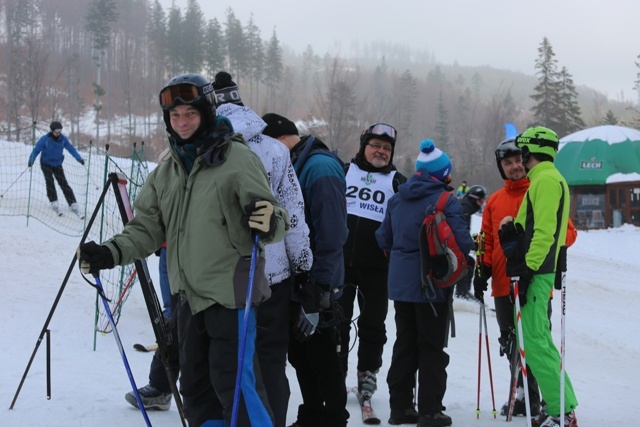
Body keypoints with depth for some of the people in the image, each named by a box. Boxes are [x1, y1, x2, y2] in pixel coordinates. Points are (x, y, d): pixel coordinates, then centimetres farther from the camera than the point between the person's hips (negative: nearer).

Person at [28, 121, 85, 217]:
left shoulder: (63, 139, -7)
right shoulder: (45, 139, -15)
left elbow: (71, 149, -5)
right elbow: (36, 150, -15)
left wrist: (79, 158, -19)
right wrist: (31, 160, -29)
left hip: (57, 165, 2)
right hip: (46, 164, -2)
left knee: (64, 184, -5)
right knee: (49, 181, -21)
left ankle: (73, 206, -5)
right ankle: (54, 204, -19)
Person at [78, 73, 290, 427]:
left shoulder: (236, 158, -7)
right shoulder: (166, 171, 12)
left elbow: (277, 220, -9)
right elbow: (147, 228, 11)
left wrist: (269, 222, -32)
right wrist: (111, 253, -5)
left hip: (230, 291, -7)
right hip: (190, 294, 7)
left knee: (234, 383, -10)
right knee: (195, 386, 13)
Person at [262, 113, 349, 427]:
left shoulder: (320, 169, -18)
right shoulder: (289, 166, 10)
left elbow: (331, 237, -23)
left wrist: (316, 294, -24)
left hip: (315, 287, -9)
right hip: (292, 282, 9)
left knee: (322, 360, 2)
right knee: (299, 355, 17)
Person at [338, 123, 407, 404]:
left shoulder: (397, 181, 8)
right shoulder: (344, 171, 8)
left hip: (377, 266, 0)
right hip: (341, 261, 0)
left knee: (373, 322, 6)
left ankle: (368, 371, 18)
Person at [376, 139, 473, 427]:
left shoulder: (397, 199, 6)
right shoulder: (445, 200, -13)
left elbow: (384, 238, 11)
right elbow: (461, 241, -18)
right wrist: (462, 260, 2)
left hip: (400, 282, 6)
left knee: (404, 344, 14)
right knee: (432, 347, 2)